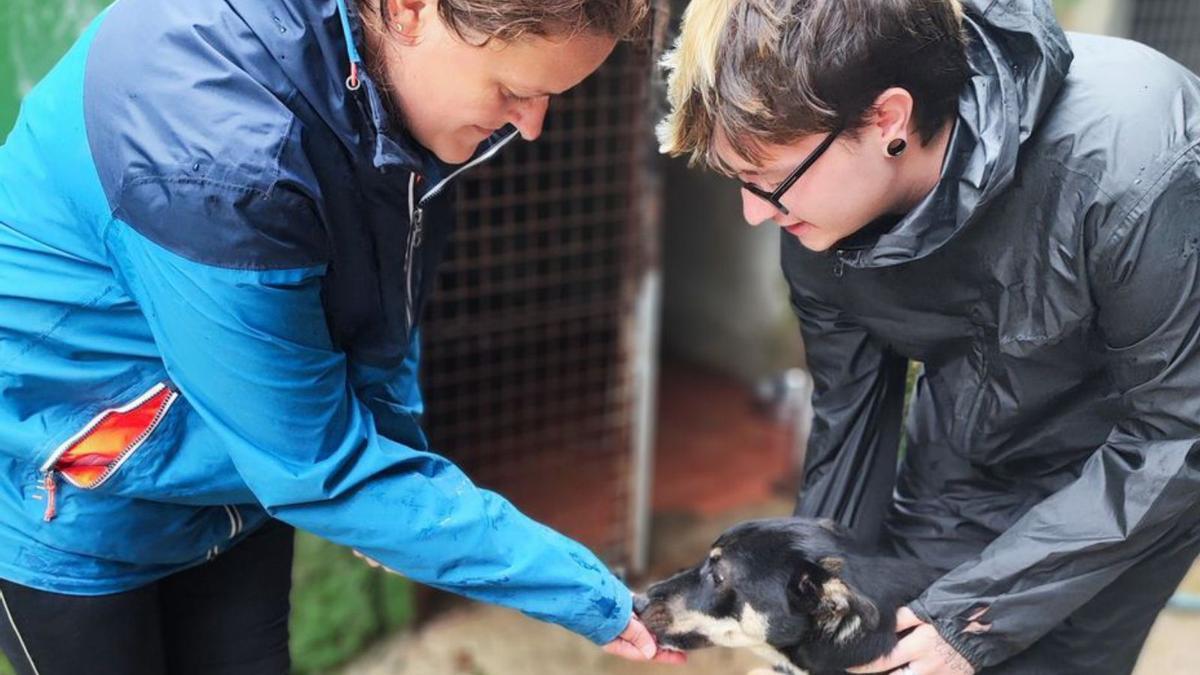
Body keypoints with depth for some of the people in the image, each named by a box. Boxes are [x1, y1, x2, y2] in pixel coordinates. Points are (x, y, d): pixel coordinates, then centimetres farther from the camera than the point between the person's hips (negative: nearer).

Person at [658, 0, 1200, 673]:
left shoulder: (1130, 160, -35)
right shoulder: (822, 214, -18)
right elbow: (850, 414, -3)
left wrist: (979, 617, -23)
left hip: (1136, 481, -4)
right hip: (958, 470, 4)